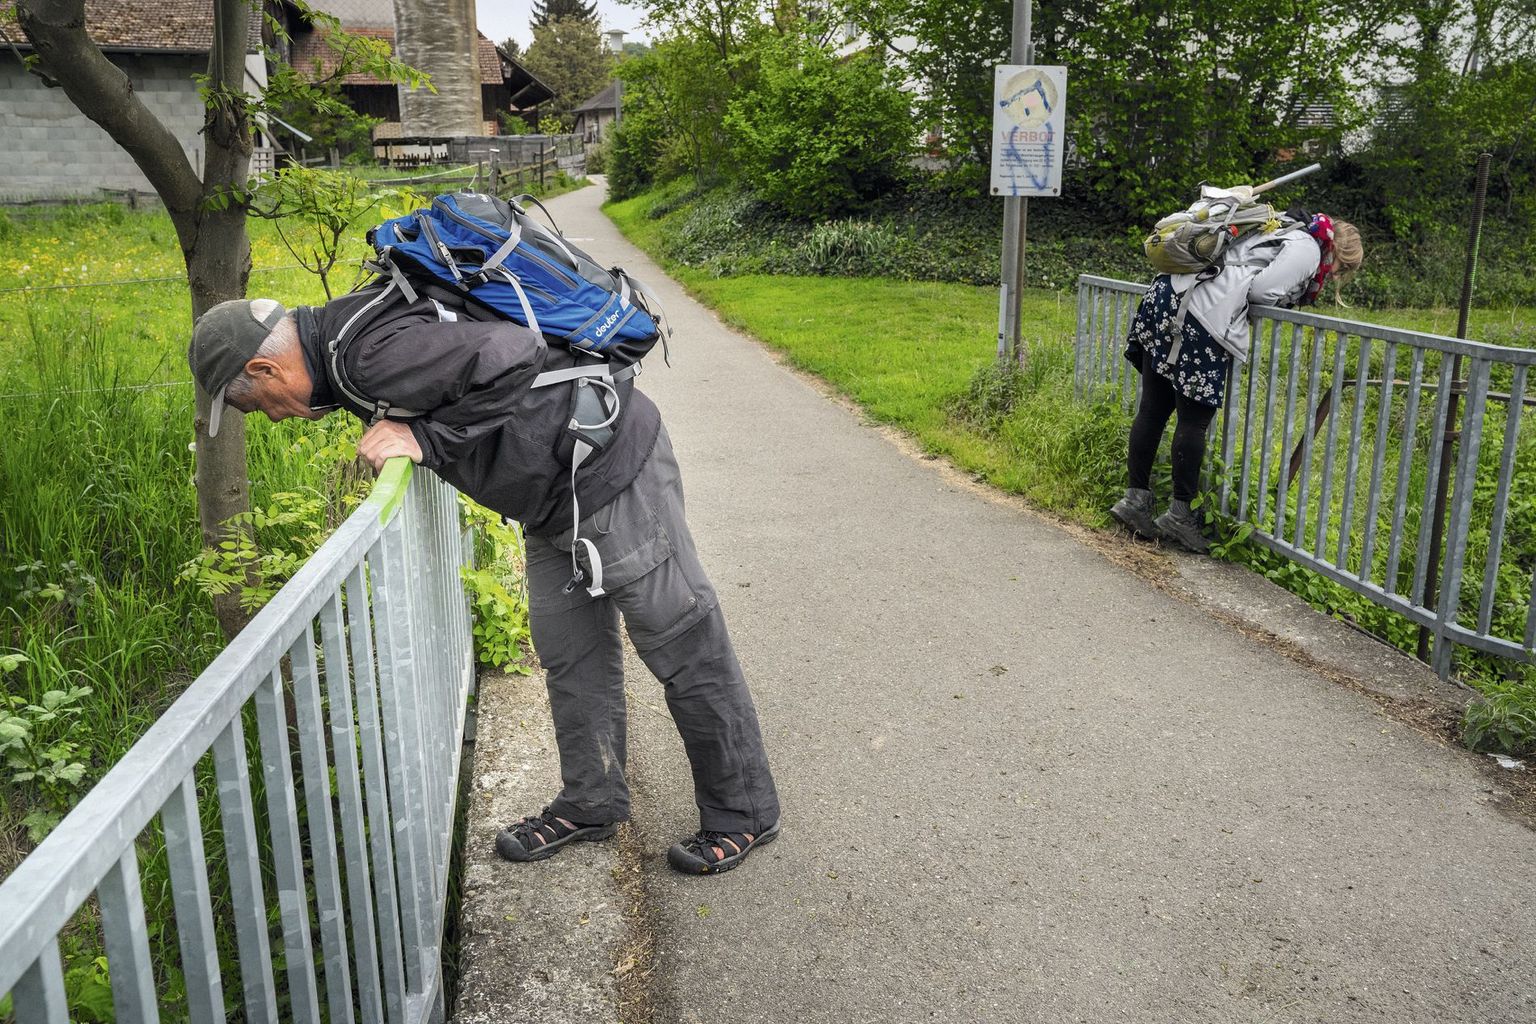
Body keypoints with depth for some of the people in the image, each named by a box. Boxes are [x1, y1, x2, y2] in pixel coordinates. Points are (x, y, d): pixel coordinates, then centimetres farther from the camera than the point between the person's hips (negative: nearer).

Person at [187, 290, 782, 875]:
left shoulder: (371, 353, -26)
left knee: (683, 647, 2)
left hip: (610, 466, -10)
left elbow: (512, 358, -34)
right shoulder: (342, 336, 6)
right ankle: (590, 806, 33)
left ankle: (743, 816, 17)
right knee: (569, 653, 17)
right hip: (557, 496, 10)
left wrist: (427, 440, -27)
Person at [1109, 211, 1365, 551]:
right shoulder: (1308, 249, 4)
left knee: (1153, 409, 8)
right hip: (1202, 316, -9)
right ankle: (1179, 515, 4)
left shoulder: (1283, 230, 31)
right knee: (1195, 420, -2)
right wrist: (1288, 298, 11)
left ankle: (1135, 499, 12)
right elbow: (1261, 290, -9)